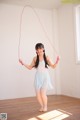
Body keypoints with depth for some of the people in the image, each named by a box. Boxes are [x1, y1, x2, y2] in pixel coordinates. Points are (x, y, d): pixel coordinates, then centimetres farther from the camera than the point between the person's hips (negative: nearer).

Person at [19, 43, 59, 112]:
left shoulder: (46, 58, -2)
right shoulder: (35, 58, 3)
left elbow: (53, 66, 1)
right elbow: (30, 67, 10)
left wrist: (57, 62, -16)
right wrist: (23, 63, -2)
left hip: (45, 77, -2)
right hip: (38, 77, 3)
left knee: (43, 93, -9)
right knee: (38, 94, 2)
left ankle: (45, 106, 18)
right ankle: (42, 106, 27)